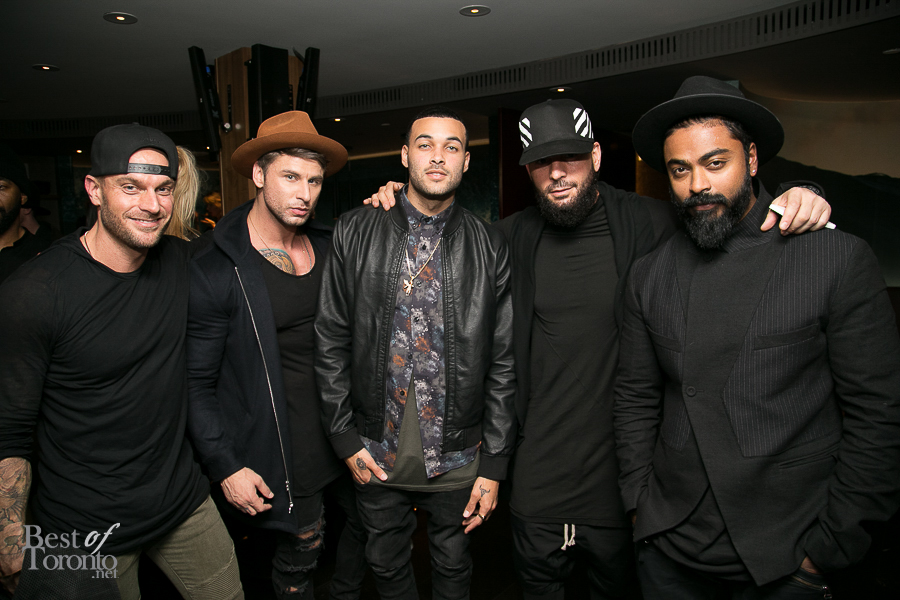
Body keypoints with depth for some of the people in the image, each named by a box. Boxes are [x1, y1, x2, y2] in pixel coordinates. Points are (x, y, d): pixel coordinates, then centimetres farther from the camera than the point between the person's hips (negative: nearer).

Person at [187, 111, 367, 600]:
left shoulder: (331, 246, 1)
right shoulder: (215, 271, -14)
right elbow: (197, 382, -9)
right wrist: (225, 467, -12)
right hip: (284, 452, -5)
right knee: (300, 553, 13)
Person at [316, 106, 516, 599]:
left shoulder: (490, 250, -6)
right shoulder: (354, 234, -5)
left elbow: (503, 363, -4)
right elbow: (330, 342, -2)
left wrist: (494, 464, -4)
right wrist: (344, 437, -3)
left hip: (456, 455, 0)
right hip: (375, 451, 1)